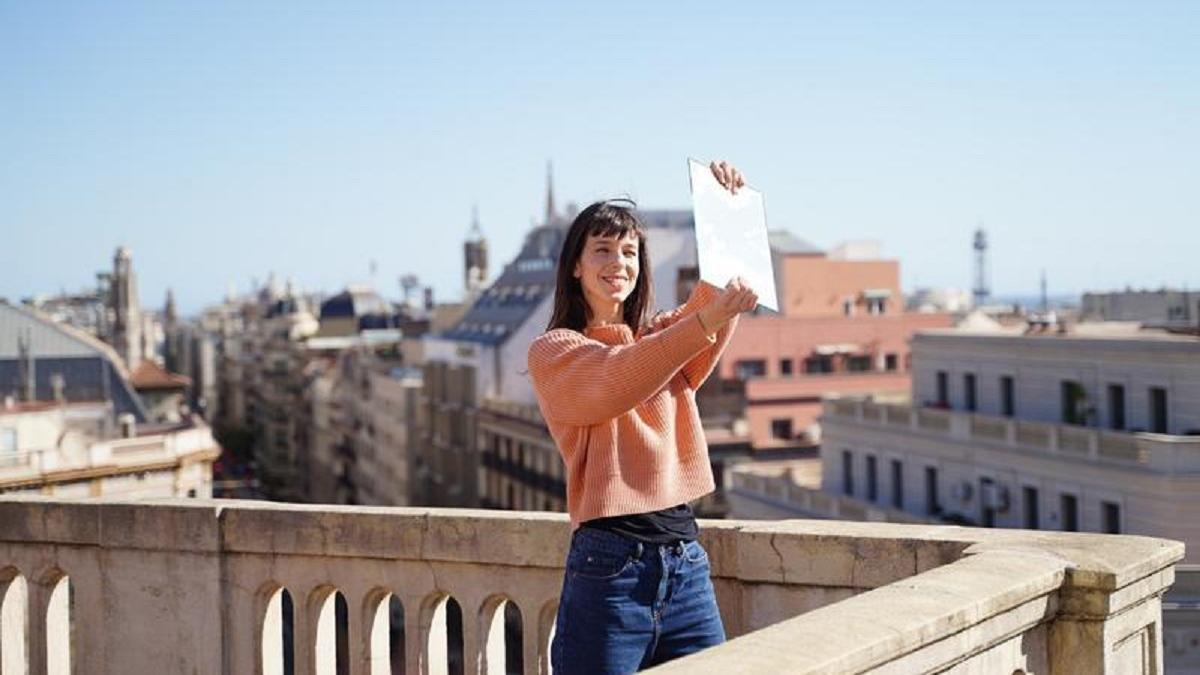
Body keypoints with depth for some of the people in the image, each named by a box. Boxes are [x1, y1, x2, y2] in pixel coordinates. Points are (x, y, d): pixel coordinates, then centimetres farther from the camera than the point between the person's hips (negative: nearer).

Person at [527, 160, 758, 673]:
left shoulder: (664, 337, 17)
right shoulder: (553, 351, 0)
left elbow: (723, 294, 1)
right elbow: (615, 382, -20)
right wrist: (704, 321, -30)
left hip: (687, 564, 5)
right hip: (609, 567, -5)